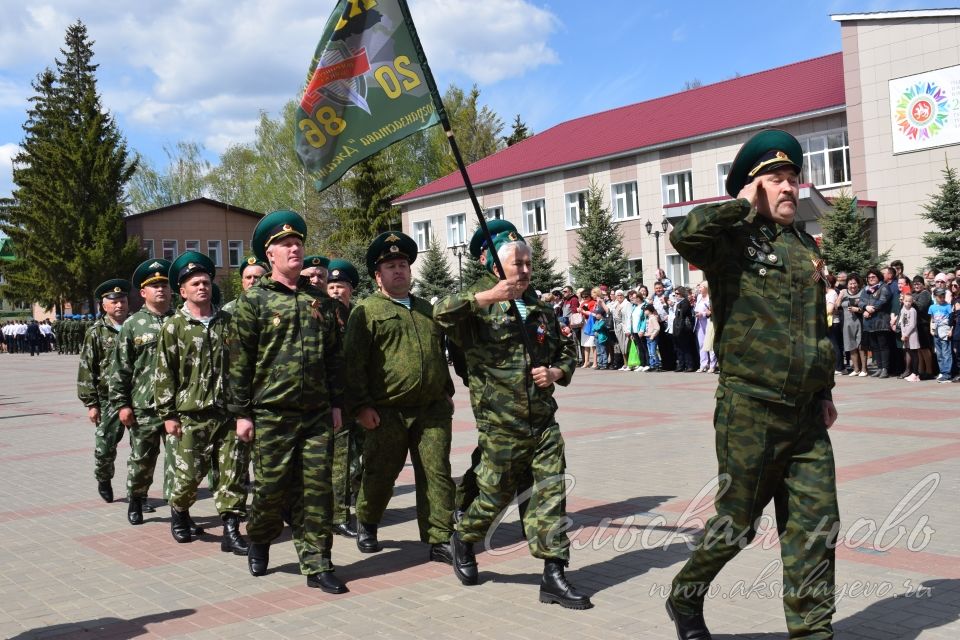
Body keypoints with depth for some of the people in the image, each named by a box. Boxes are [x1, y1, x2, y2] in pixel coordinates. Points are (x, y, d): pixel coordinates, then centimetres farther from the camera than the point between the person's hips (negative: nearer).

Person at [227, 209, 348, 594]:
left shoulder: (320, 300, 12)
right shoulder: (254, 299, -1)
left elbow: (335, 355, 15)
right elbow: (239, 360, -3)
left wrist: (336, 403, 10)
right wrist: (241, 412, -6)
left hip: (318, 413, 3)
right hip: (271, 413, -3)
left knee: (316, 489, 1)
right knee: (272, 487, 4)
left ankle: (317, 566, 9)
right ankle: (258, 541, 33)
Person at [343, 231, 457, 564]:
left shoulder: (428, 310, 17)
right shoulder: (367, 311, -2)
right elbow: (354, 362, -8)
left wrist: (446, 391, 20)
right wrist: (361, 406, -13)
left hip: (433, 409, 4)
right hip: (387, 412, -4)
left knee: (436, 475, 1)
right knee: (380, 474, 8)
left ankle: (439, 540, 7)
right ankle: (366, 524, 34)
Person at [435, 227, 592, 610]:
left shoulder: (541, 311, 14)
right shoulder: (480, 309, -5)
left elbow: (568, 352, 24)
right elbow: (441, 313, -25)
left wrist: (557, 372, 3)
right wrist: (484, 296, -32)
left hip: (544, 422, 5)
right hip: (501, 425, -5)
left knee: (551, 494, 0)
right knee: (495, 496, 7)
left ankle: (554, 576, 6)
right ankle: (463, 540, 36)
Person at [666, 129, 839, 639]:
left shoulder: (806, 247, 15)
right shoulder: (733, 240, -6)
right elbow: (684, 234, -30)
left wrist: (825, 391, 20)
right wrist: (743, 207, -15)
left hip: (806, 415, 7)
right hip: (750, 410, -6)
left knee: (816, 527, 6)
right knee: (736, 524, 5)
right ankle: (685, 597, 29)